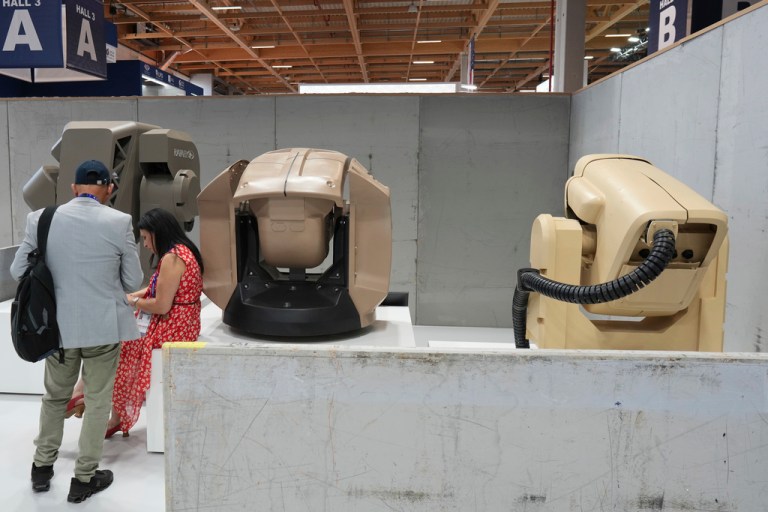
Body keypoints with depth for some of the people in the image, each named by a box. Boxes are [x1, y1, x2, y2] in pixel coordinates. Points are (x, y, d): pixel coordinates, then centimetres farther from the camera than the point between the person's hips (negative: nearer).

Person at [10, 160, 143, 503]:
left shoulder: (41, 218, -5)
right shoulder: (120, 222, -13)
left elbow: (18, 271, 3)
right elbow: (133, 281, -7)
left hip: (59, 324, 3)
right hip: (104, 324, -3)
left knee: (54, 397, 23)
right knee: (97, 401, 11)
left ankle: (42, 467, 36)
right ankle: (84, 478, 20)